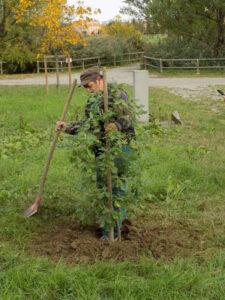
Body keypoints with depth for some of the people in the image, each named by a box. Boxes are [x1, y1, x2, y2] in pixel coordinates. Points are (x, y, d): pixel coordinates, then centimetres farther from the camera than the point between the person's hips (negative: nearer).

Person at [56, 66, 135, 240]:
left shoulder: (117, 94, -10)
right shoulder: (92, 101, 16)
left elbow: (126, 118, -22)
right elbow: (87, 125, 21)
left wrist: (116, 125, -42)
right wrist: (67, 127, 12)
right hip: (101, 148, 9)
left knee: (116, 185, -6)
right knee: (102, 184, 15)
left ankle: (112, 230, 0)